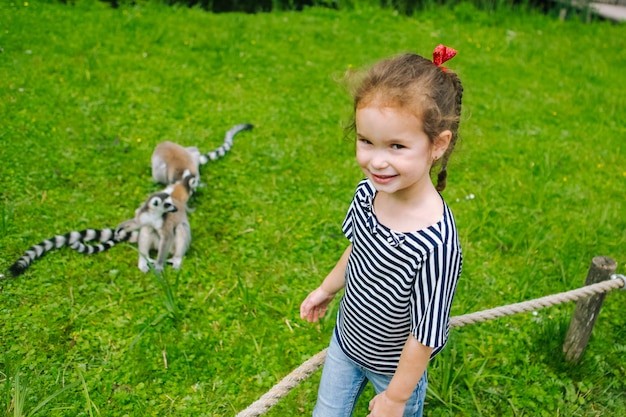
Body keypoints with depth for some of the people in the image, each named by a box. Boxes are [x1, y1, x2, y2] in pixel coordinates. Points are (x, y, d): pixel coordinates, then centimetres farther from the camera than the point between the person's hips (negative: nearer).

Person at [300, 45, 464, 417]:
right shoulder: (369, 192, -19)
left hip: (394, 367, -5)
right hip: (346, 342, 5)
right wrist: (327, 288, 16)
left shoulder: (436, 246, -39)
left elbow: (425, 335, -26)